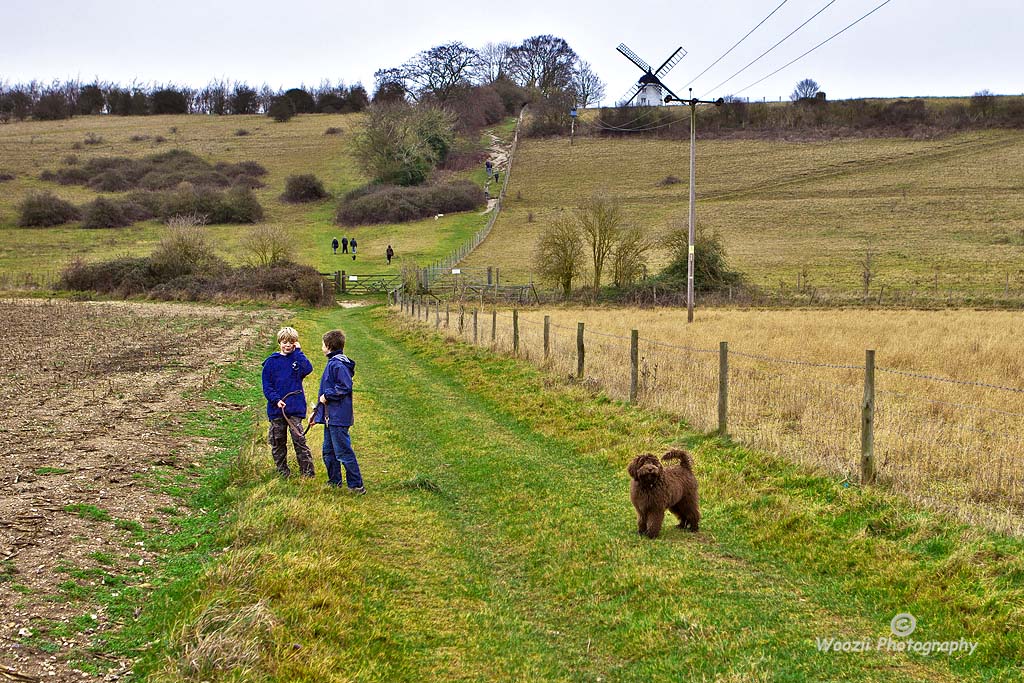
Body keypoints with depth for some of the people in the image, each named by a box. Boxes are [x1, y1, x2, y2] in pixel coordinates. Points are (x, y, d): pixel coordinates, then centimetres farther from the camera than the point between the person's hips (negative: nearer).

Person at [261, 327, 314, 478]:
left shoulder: (297, 359, 6)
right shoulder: (271, 361, 5)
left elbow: (308, 369, -15)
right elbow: (266, 385, 2)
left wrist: (298, 352, -9)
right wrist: (276, 400, -12)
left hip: (295, 408, -1)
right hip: (276, 409, 1)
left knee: (299, 440, -7)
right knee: (277, 443, 7)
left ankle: (308, 473, -3)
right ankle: (283, 473, 18)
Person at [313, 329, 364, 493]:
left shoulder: (338, 364, -16)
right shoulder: (333, 363, 16)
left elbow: (345, 387, -24)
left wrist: (327, 396, -14)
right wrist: (317, 411, 24)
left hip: (338, 417, -11)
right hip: (331, 417, 11)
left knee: (343, 452, -8)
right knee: (328, 452, 17)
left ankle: (356, 485, -4)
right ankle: (334, 482, 27)